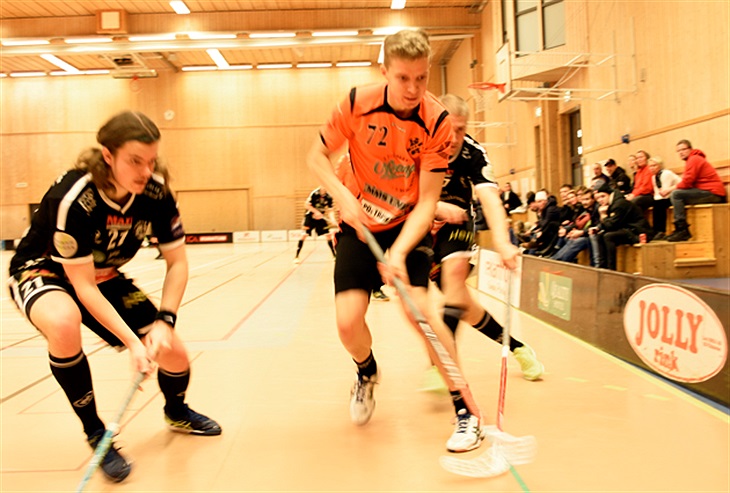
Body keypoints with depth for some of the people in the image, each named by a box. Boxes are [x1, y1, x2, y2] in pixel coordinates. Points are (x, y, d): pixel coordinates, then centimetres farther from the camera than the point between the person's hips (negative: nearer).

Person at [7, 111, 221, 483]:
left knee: (174, 355, -4)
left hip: (105, 276, 5)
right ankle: (95, 433, -16)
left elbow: (177, 263, -11)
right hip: (43, 270, -4)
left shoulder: (157, 193, -21)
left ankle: (176, 413, 34)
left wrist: (164, 323, -24)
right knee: (64, 322, -41)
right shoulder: (73, 198, -35)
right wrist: (132, 342, -36)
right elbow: (83, 287, -31)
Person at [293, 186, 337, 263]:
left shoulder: (329, 197, -6)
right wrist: (316, 211, -28)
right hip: (310, 216, -4)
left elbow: (330, 210, -5)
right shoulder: (314, 193, -20)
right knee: (304, 235, -13)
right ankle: (296, 256, -6)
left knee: (329, 234, -2)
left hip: (321, 217, 4)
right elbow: (306, 205, -18)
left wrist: (332, 219, -21)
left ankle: (334, 255, 10)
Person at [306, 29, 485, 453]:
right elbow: (317, 157, -3)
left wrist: (399, 252, -32)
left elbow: (427, 201, -19)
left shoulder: (437, 121, -18)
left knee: (416, 303, -24)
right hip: (360, 224, 2)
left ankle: (466, 408, -8)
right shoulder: (357, 103, -15)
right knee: (348, 320, -11)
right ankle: (367, 371, 27)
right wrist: (343, 196, -21)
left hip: (410, 226, -1)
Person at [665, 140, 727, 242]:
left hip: (713, 193, -10)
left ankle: (682, 230, -21)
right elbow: (687, 183, 14)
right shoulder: (693, 159, 21)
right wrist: (673, 188, -1)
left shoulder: (694, 159, -9)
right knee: (677, 194, 17)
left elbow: (687, 182, -17)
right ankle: (679, 229, 10)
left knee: (676, 195, -18)